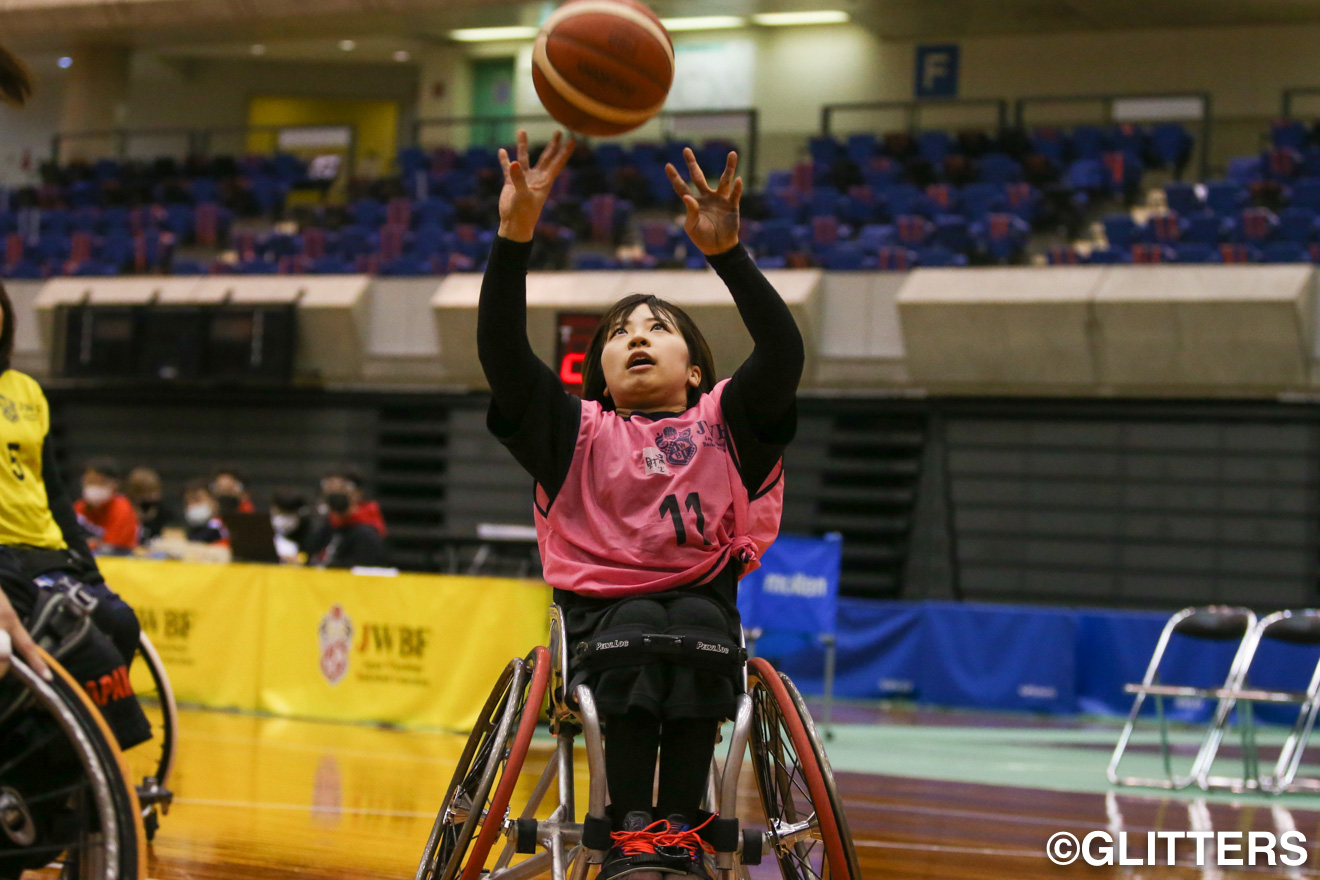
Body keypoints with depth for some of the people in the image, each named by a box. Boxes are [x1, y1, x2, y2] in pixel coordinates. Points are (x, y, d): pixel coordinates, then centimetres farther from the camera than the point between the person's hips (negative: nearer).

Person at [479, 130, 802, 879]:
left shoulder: (723, 423, 9)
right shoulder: (578, 432, 11)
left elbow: (784, 353, -11)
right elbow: (501, 351, -5)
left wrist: (727, 252, -25)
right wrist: (515, 236, -19)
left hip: (703, 607, 0)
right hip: (598, 616, 0)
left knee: (694, 625, -33)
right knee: (639, 629, -33)